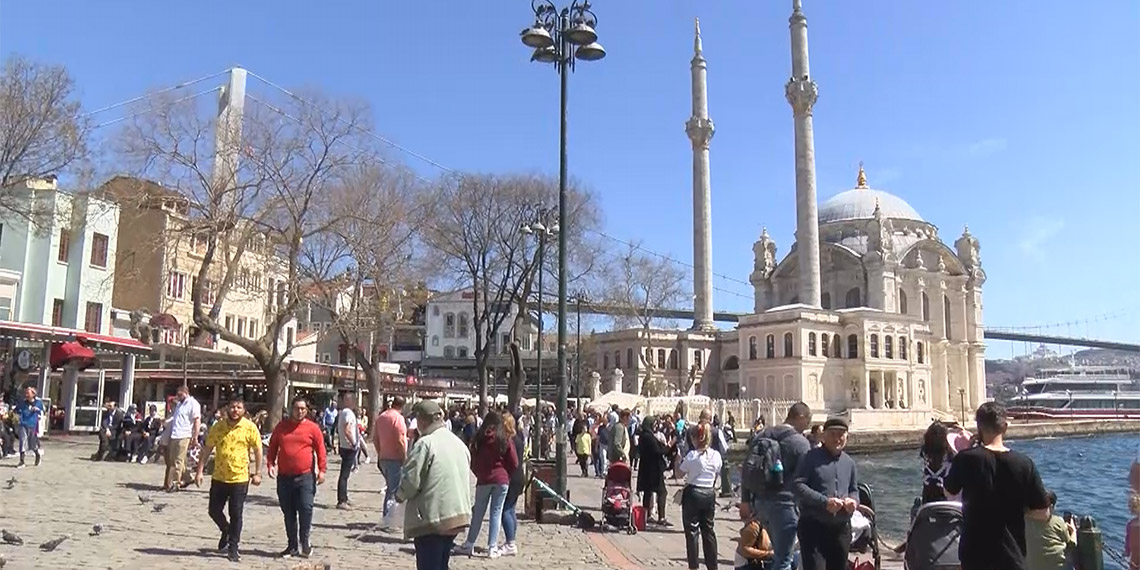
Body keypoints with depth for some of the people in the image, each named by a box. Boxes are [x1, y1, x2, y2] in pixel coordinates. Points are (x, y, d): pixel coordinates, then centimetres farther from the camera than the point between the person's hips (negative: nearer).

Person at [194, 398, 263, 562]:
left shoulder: (250, 427, -7)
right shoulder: (218, 427, -1)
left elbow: (257, 450, -1)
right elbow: (207, 450, 4)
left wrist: (257, 473, -4)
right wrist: (200, 471, -1)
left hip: (240, 479, -3)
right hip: (219, 477, 3)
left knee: (236, 515, 2)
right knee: (214, 510, 10)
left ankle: (233, 548, 16)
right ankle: (226, 531, 40)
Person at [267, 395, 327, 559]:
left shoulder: (313, 428, 0)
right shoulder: (281, 426, 8)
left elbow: (321, 450, 0)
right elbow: (272, 447, 14)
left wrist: (322, 470, -8)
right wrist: (270, 464, 1)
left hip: (305, 476, -3)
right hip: (284, 477, 3)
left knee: (306, 508, -13)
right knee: (288, 513, 10)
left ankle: (305, 542, 4)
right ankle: (292, 545, 21)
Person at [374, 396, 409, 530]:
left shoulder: (380, 417, 9)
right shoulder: (398, 418, -15)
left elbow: (375, 439, 13)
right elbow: (401, 441, -19)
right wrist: (405, 459, -13)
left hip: (383, 458, 7)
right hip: (395, 459, -7)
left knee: (390, 487, 19)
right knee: (393, 489, 0)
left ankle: (387, 516, 23)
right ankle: (385, 519, -3)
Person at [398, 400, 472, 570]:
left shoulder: (425, 444, -15)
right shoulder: (459, 443, 9)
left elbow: (410, 481, -16)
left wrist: (399, 495, 3)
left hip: (431, 518, -7)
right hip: (456, 516, 8)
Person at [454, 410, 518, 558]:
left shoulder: (479, 439, -1)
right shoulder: (504, 440, -4)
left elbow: (472, 463, 5)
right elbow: (514, 464, -2)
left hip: (483, 480, 1)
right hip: (501, 480, -1)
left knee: (478, 513, 11)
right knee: (496, 513, 3)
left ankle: (468, 545, 18)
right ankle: (492, 548, 3)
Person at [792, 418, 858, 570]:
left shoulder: (849, 462, 14)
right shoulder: (811, 457, -5)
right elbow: (797, 485, -13)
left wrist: (853, 500, 0)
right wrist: (824, 502, -21)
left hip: (842, 528, 6)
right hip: (813, 525, -6)